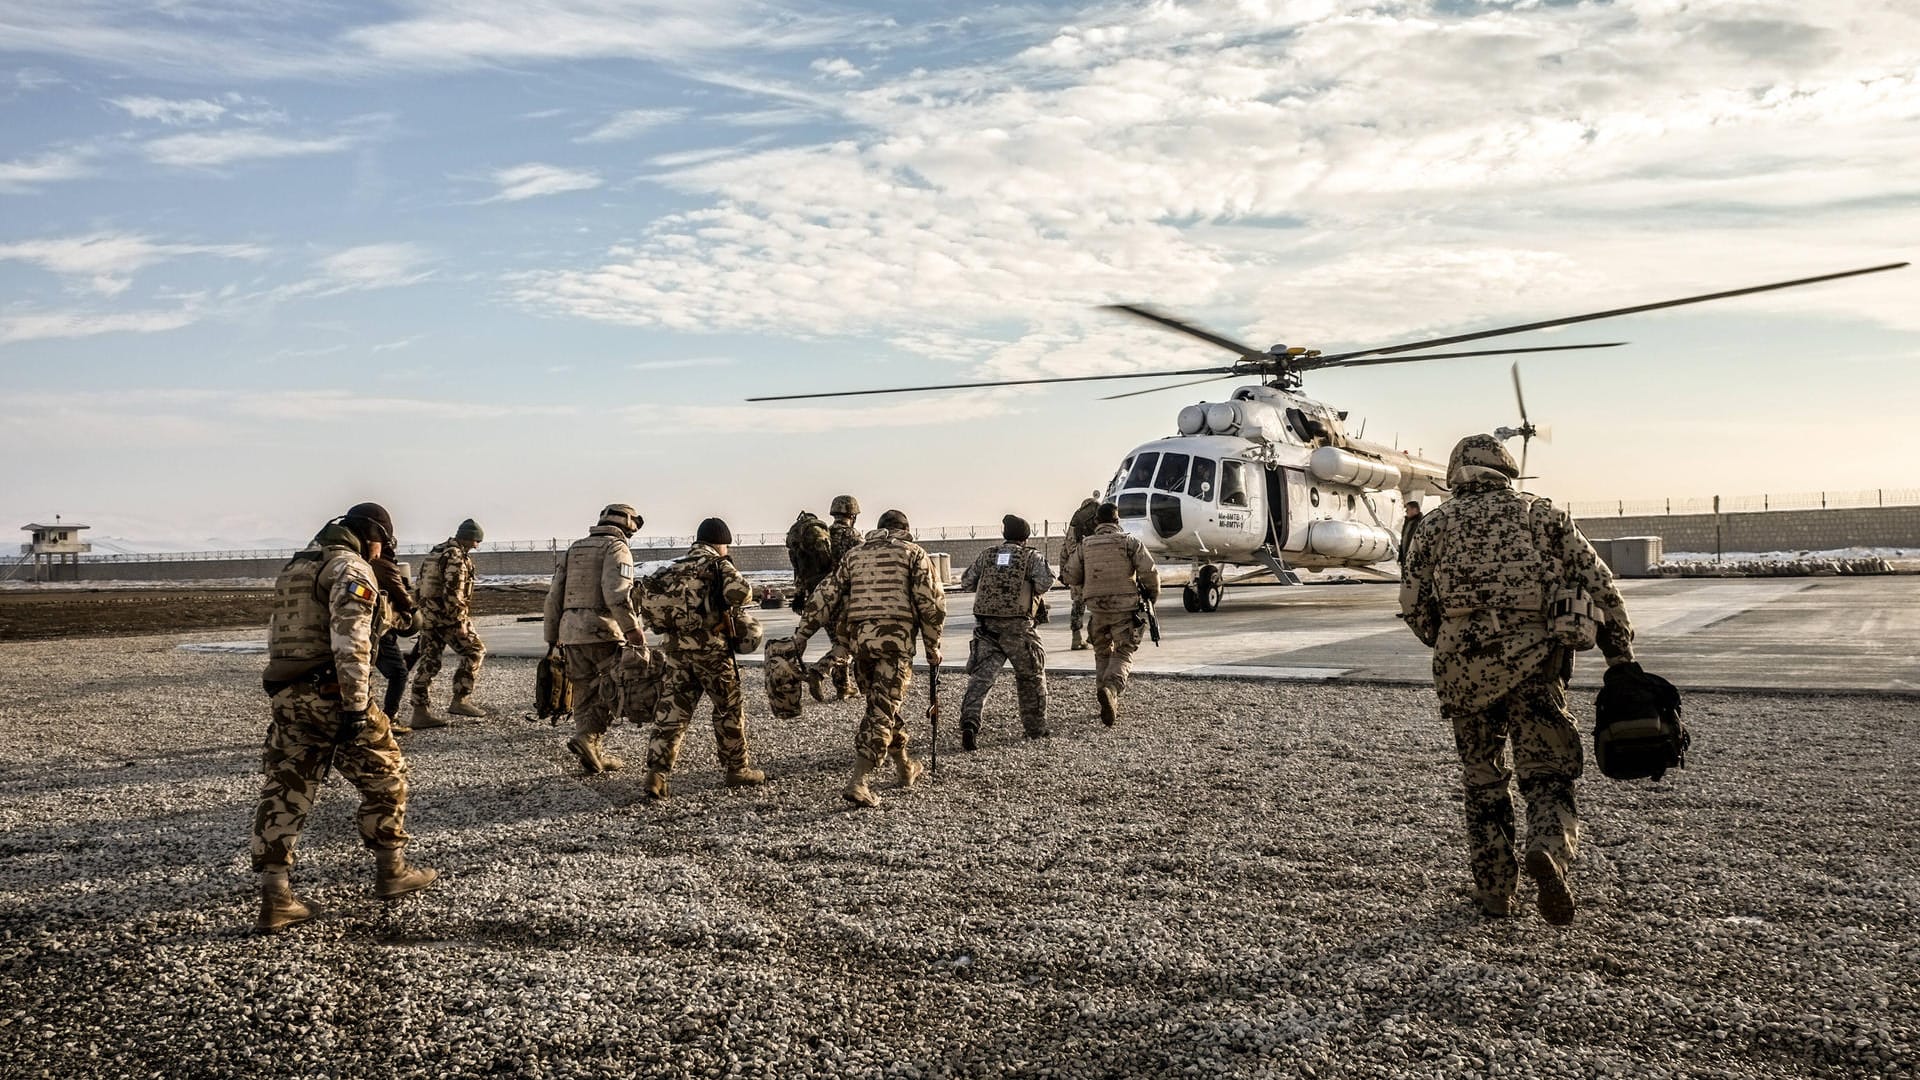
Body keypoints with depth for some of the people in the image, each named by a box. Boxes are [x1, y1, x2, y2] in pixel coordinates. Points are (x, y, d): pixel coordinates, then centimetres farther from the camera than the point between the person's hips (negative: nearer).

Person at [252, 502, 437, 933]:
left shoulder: (294, 566, 20)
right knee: (384, 775, 9)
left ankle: (274, 899, 6)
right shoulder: (351, 569, -9)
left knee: (285, 791, 7)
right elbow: (351, 643, -20)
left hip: (287, 696, 8)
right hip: (330, 694, -8)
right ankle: (391, 871, 19)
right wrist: (356, 707, -22)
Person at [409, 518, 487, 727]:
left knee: (428, 661, 8)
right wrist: (460, 622, -20)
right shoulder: (457, 557, -14)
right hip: (447, 616, -9)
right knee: (474, 652, 3)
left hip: (428, 616, 9)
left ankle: (421, 711, 7)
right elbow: (453, 593, -21)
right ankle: (460, 700, -1)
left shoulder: (434, 552, 17)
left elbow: (424, 584, 21)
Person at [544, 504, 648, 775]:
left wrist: (552, 637, 20)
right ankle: (588, 739, -11)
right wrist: (632, 628, -18)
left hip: (571, 631, 7)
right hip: (602, 630, -7)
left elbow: (554, 596, 17)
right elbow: (616, 592, -18)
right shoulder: (617, 548, -1)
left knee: (584, 693, 12)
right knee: (615, 689, 3)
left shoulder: (573, 549, 20)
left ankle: (593, 756, 11)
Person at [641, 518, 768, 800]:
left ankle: (657, 772, -7)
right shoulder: (718, 564, -3)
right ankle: (737, 770, 19)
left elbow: (651, 596, 15)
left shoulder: (674, 568, 16)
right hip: (711, 647, -5)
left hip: (676, 647, 5)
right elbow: (740, 592, -21)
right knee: (729, 708, 10)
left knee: (672, 710, 5)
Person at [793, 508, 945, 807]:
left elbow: (826, 596, 12)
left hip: (858, 639, 5)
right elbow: (931, 602, 0)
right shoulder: (913, 552, 9)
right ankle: (857, 783, -15)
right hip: (895, 638, -5)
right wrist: (933, 646, 7)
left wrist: (802, 632, 12)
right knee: (882, 711, -6)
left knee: (883, 704, 21)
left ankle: (904, 768, 34)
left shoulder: (855, 554, 20)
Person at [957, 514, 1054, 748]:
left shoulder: (986, 555, 12)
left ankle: (969, 722, -20)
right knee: (1031, 676, 15)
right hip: (1017, 626, -2)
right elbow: (1045, 582, -13)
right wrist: (1034, 590, 9)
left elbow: (966, 583, 13)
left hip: (985, 625, 2)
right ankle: (1035, 727, 23)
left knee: (981, 676, -1)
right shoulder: (1032, 557, 3)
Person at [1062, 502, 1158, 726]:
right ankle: (1111, 689, -25)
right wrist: (1153, 594, 8)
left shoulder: (1085, 546, 6)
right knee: (1123, 654, 3)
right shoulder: (1130, 542, -3)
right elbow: (1149, 571, -11)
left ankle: (1109, 705, 17)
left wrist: (1083, 593, 29)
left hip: (1097, 609, 3)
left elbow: (1070, 575, 10)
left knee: (1102, 654, 18)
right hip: (1125, 608, -2)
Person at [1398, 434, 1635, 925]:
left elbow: (1414, 603, 8)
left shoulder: (1436, 523, 13)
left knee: (1483, 778, 15)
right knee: (1548, 773, 5)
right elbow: (1597, 582, 7)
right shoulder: (1541, 513, 13)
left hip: (1460, 663, 1)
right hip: (1530, 658, -1)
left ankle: (1495, 889, 17)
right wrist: (1621, 654, 9)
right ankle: (1550, 849, -23)